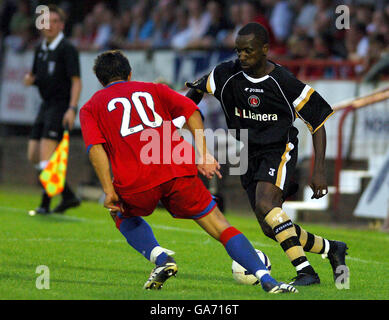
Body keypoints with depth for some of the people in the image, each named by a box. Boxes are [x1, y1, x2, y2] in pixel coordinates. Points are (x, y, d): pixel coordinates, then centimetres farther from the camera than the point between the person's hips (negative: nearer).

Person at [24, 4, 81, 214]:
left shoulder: (67, 49, -10)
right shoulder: (40, 49, 14)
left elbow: (76, 81, -15)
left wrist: (72, 109, -24)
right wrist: (30, 79, 0)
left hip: (61, 107, -9)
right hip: (46, 106, 9)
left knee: (46, 156, -15)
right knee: (34, 156, 5)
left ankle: (45, 203, -8)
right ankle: (68, 196, 12)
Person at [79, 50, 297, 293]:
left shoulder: (90, 108, 21)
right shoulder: (153, 90, 27)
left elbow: (96, 147, 2)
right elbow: (191, 111, 12)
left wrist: (109, 191, -3)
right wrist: (203, 155, 6)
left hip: (134, 183, -1)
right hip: (178, 171, 1)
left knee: (123, 215, 32)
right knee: (219, 226, 7)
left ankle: (160, 258, 8)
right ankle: (266, 279, -11)